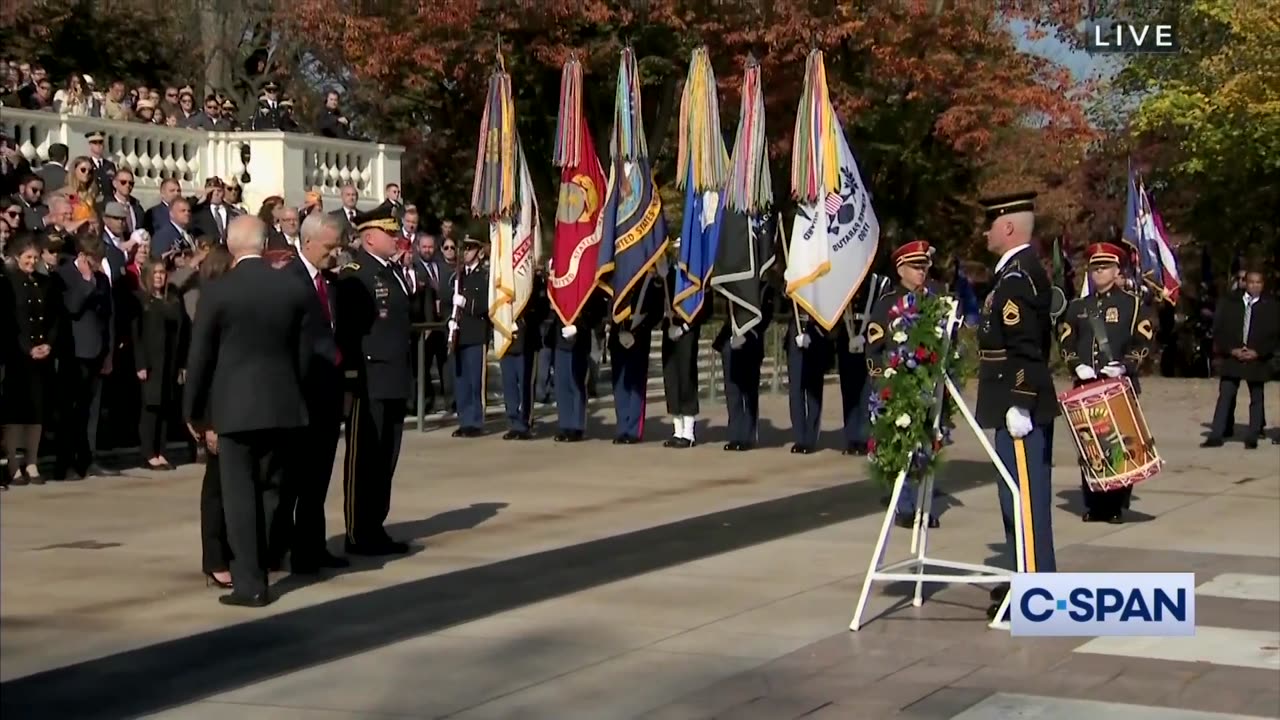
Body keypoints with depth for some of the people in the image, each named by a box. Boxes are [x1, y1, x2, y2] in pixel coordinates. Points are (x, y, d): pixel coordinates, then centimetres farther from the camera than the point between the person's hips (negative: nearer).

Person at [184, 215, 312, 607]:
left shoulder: (215, 292, -9)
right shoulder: (295, 289, 1)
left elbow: (200, 357, -5)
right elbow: (304, 353, 4)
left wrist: (197, 413, 5)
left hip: (234, 406, -3)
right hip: (282, 405, 4)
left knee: (240, 495, 1)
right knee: (270, 491, 14)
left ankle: (249, 582, 1)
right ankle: (256, 570, 22)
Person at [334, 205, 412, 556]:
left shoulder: (394, 270, 16)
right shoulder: (354, 274, -11)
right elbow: (346, 328, -16)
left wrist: (405, 374, 15)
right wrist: (351, 375, -20)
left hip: (394, 380, 8)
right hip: (368, 381, -8)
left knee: (385, 459, 12)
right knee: (363, 460, -2)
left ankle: (375, 528, 19)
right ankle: (359, 534, 4)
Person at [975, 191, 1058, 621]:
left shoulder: (1016, 277, -16)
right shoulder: (1023, 270, 16)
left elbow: (1025, 348, -22)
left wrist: (1019, 406, -23)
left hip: (1020, 407, -11)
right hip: (1026, 403, 11)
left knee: (1025, 496, -7)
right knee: (1021, 495, 16)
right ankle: (1030, 579, 25)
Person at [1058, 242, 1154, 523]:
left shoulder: (1133, 303, 4)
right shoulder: (1077, 306, 15)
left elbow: (1143, 342, -2)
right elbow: (1066, 341, 12)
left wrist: (1125, 366, -16)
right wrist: (1077, 365, -6)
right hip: (1086, 386, 3)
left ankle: (1116, 505, 3)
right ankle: (1093, 504, 7)